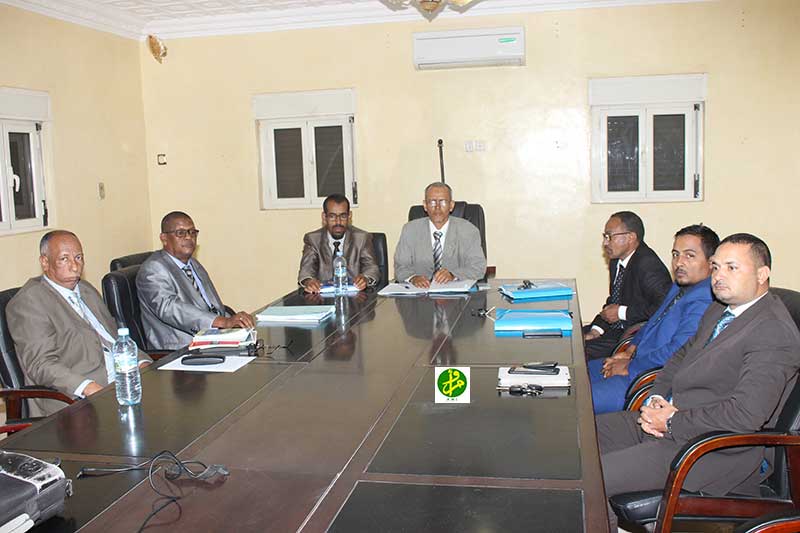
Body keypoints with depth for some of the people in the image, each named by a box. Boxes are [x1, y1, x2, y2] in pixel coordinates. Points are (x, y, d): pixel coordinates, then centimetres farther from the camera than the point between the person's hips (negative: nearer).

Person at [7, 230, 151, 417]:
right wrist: (89, 388, -28)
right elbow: (41, 365, -13)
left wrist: (142, 363, 3)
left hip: (123, 383, 9)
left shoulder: (86, 290, 22)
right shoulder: (28, 302, -4)